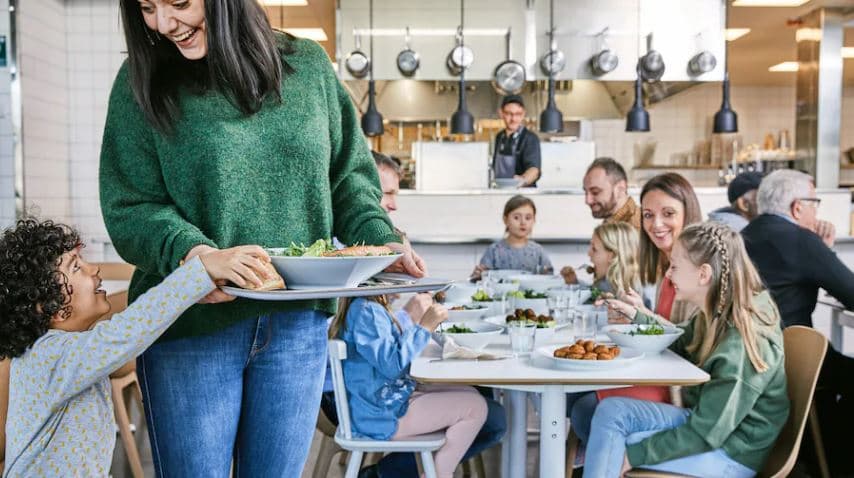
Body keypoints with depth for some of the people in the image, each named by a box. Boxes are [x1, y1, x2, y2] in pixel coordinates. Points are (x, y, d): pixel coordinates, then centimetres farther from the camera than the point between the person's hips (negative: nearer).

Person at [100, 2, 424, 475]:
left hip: (298, 324, 2)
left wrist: (380, 239, -9)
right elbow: (130, 206, -4)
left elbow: (347, 174, 8)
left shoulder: (309, 65, 4)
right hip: (191, 325, -1)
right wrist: (186, 249, -24)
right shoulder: (142, 82, -1)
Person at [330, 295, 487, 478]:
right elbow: (392, 365, -25)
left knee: (470, 394, 12)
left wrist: (414, 321, 9)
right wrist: (424, 327, -18)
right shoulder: (366, 310, -21)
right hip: (382, 413, -11)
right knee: (475, 406, -10)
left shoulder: (368, 307, 10)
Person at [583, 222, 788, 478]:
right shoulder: (712, 317, -1)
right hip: (705, 422, 8)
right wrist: (639, 317, 5)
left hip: (730, 455, -8)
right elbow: (679, 349, 20)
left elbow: (705, 434, -24)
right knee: (611, 410, -8)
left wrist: (633, 455, -20)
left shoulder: (742, 345, -26)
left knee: (613, 450, -16)